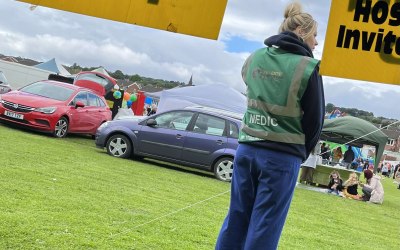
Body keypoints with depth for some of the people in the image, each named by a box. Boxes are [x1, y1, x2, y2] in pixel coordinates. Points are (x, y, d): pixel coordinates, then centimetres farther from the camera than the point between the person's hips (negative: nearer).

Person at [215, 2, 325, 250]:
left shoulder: (254, 58, 6)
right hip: (282, 158, -5)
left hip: (247, 150, 5)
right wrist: (301, 153, 12)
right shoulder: (306, 67, -10)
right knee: (264, 228, 4)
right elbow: (315, 121, -2)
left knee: (236, 219, 13)